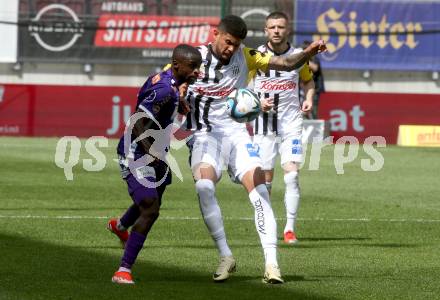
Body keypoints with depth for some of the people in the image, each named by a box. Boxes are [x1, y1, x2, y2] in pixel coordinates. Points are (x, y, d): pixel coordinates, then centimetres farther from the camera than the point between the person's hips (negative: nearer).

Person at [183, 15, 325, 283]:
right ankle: (226, 257, -17)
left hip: (236, 133, 2)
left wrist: (309, 52, -23)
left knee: (259, 190, -17)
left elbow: (287, 63, -3)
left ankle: (271, 263, -18)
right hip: (205, 137, -2)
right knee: (204, 186, -29)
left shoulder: (245, 57, 1)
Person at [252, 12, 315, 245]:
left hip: (291, 123, 0)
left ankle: (290, 228, -7)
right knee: (265, 178, 1)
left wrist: (309, 99, 2)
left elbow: (308, 80, 21)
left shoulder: (298, 56, 2)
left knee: (291, 174, -12)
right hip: (264, 123, 0)